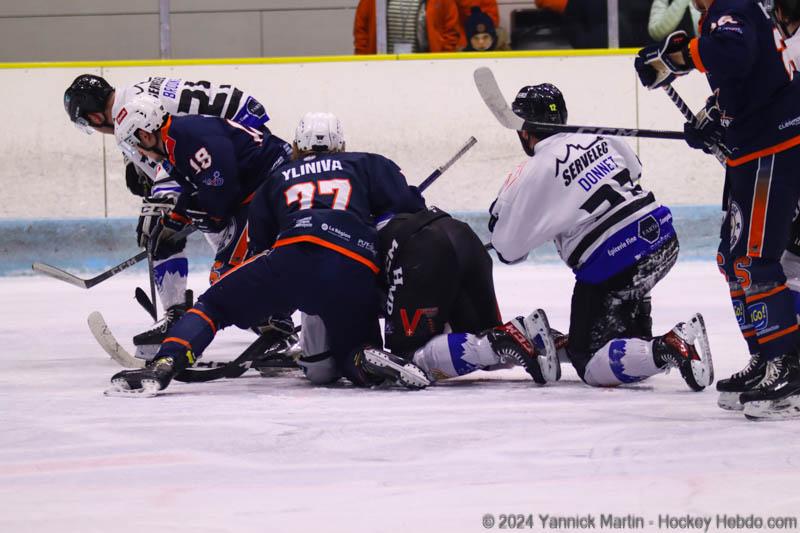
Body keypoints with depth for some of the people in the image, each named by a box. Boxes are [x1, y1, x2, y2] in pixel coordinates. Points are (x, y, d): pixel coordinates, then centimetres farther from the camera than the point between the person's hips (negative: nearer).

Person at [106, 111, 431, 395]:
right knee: (352, 357, 20)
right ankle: (368, 361, -18)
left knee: (214, 305, 15)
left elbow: (261, 240, 35)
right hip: (358, 273, 0)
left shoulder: (277, 178, 34)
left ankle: (164, 364, -10)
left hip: (293, 255, 0)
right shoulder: (367, 166, 31)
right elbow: (409, 208, 16)